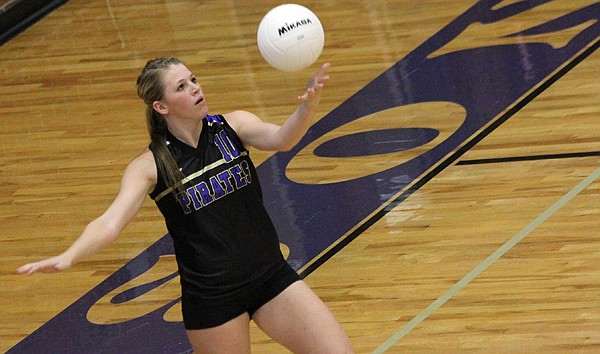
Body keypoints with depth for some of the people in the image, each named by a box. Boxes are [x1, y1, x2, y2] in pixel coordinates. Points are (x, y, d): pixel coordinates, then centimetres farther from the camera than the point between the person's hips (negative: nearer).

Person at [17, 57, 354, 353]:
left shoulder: (233, 125, -2)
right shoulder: (151, 165, -9)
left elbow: (281, 138, -21)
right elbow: (111, 222, -20)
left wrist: (308, 105, -44)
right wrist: (67, 257, -40)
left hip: (271, 277, 3)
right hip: (212, 300, -3)